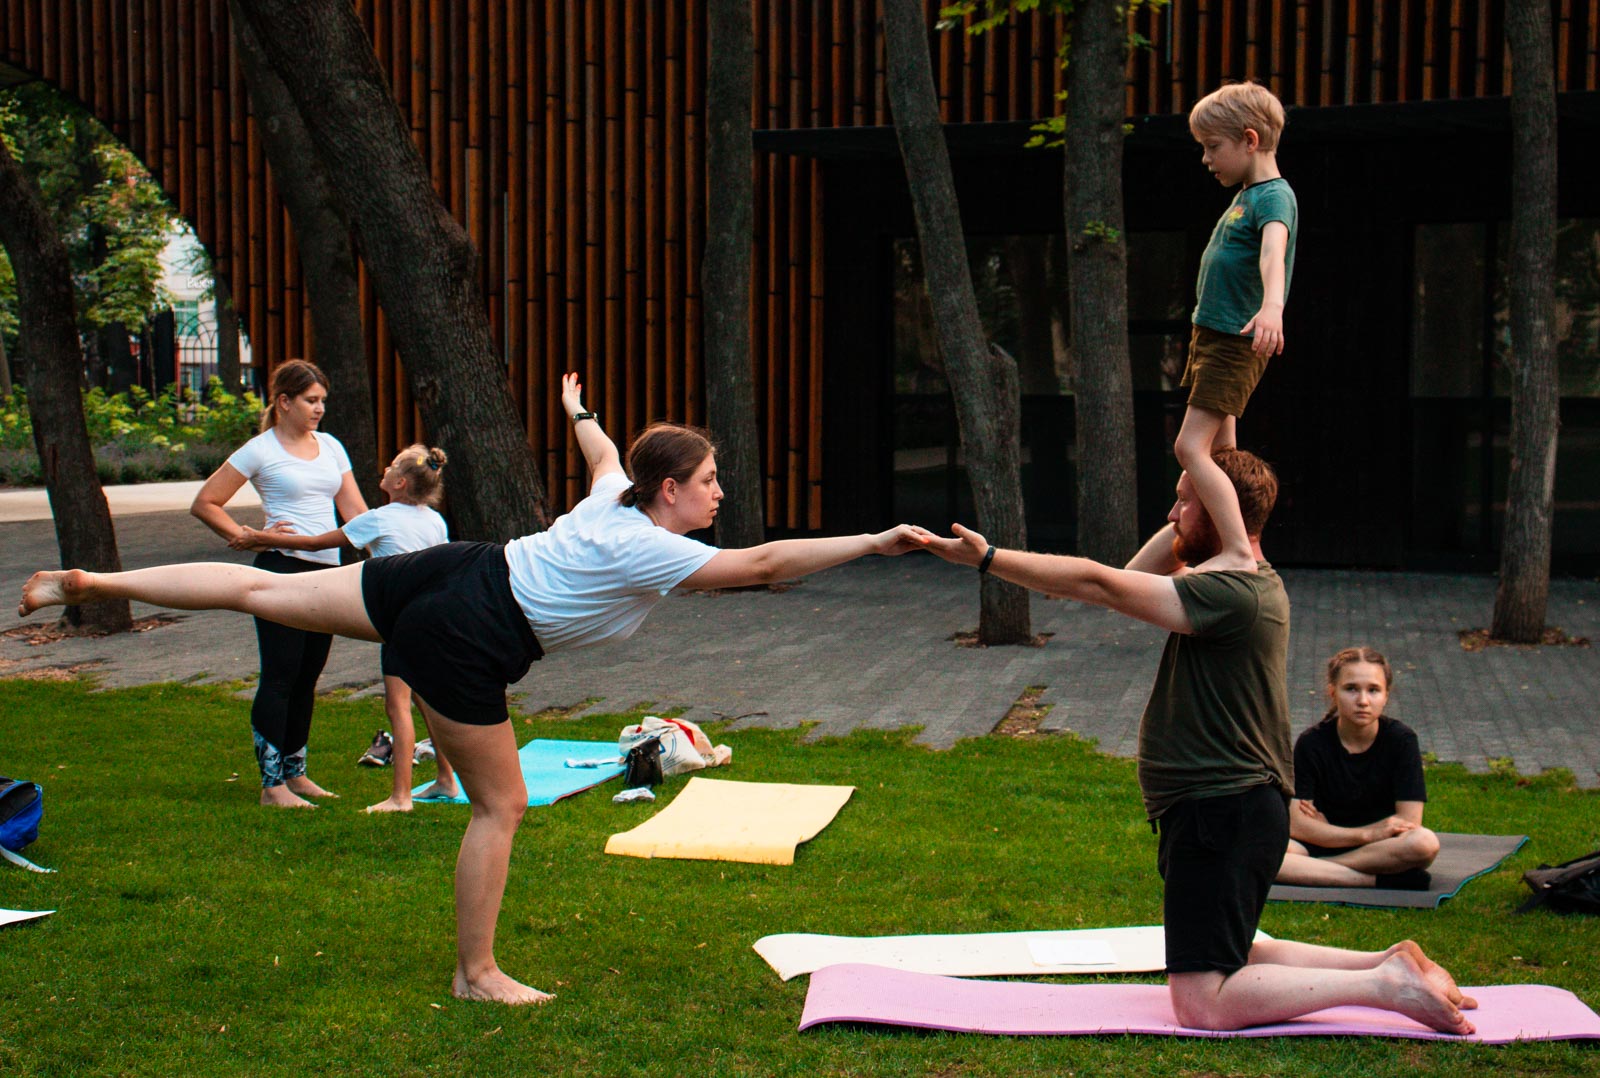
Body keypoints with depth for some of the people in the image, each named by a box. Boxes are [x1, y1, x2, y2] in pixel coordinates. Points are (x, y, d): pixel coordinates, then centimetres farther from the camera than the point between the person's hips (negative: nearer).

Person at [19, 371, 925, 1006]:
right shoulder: (653, 551, -16)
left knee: (265, 592, 13)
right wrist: (873, 542, -21)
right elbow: (762, 565, -24)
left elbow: (602, 451, 32)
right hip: (465, 640, -8)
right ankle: (477, 974, 14)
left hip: (451, 573, 8)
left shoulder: (617, 498, 8)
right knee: (501, 804, 4)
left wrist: (579, 411, 56)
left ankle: (93, 580, 17)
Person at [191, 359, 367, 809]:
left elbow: (354, 510, 13)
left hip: (327, 570, 6)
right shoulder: (260, 450, -4)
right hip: (282, 569, -6)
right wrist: (247, 537, -9)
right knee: (280, 677, -5)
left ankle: (295, 772, 22)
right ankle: (272, 784, 0)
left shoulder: (330, 446, 13)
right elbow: (205, 503, -2)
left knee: (307, 678, 12)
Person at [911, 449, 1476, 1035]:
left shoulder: (1230, 594, -20)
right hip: (1229, 806, 11)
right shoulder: (1249, 581, 11)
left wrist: (988, 559, -20)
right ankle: (1389, 963, 19)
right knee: (1232, 960, 25)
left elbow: (1097, 583, -23)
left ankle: (1385, 985, -7)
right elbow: (1136, 574, 22)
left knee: (1203, 1004, -11)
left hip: (1221, 815, -11)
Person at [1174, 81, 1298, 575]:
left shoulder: (1275, 196, -17)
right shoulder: (1245, 195, 13)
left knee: (1191, 447, -19)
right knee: (1220, 451, 16)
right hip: (1213, 335, 10)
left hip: (1236, 343, -10)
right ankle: (1228, 546, 25)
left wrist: (1272, 305, -56)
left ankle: (1238, 554, -23)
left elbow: (1273, 250, -38)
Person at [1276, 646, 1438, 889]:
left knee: (1425, 843, -35)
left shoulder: (1401, 739, -5)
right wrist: (1368, 834, -21)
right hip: (1320, 845, 0)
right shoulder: (1311, 743, -6)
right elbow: (1296, 824, -13)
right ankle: (1379, 880, -29)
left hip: (1384, 849, 0)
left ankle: (1310, 868, -25)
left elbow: (1408, 821, -11)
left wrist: (1327, 830, -10)